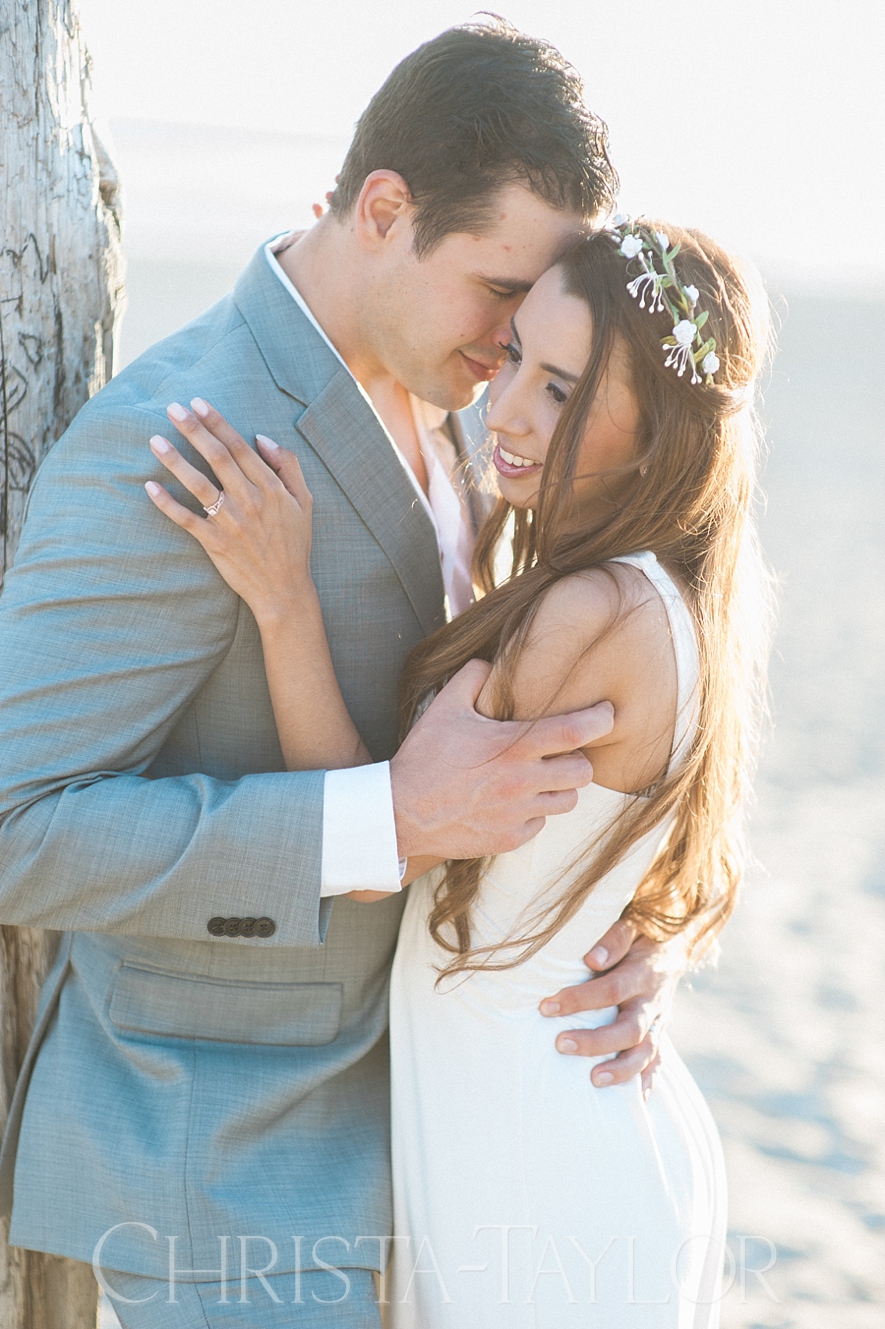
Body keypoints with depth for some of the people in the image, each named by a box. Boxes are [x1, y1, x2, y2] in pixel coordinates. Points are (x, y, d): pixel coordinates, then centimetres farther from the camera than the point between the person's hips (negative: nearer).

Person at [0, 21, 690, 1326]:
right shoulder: (166, 448, -29)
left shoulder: (386, 404, 2)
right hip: (217, 1159, -9)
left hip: (332, 1089, 9)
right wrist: (393, 823, -36)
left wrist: (631, 919, -11)